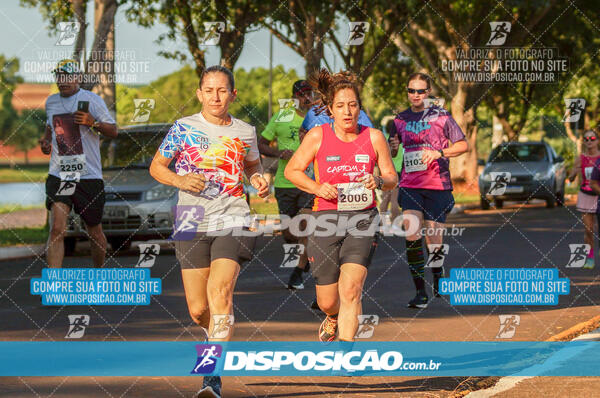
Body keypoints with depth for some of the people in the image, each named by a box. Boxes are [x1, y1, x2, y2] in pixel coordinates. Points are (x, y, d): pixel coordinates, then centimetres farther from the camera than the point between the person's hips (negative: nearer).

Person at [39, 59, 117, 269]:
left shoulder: (91, 100, -2)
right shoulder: (51, 102, 11)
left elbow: (113, 131, -2)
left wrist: (93, 122, -19)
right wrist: (46, 141, 11)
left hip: (89, 175, -2)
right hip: (58, 175, 2)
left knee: (94, 231, 10)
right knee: (57, 229, -15)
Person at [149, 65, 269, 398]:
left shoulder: (245, 132, 7)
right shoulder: (184, 127, 2)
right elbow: (156, 167, 10)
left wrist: (259, 180, 4)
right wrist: (179, 180, -10)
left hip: (232, 220, -1)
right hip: (192, 223, 1)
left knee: (220, 289, -22)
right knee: (198, 309, 1)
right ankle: (219, 334, 39)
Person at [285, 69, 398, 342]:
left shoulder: (373, 137, 2)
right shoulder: (318, 136, -2)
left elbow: (392, 178, 12)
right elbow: (292, 170, 8)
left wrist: (378, 182, -12)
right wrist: (317, 188, -10)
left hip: (363, 218, 0)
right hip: (326, 218, 0)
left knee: (351, 289, -20)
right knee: (327, 302, 7)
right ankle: (333, 319, 45)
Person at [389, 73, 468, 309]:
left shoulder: (441, 116, 0)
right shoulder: (401, 119, 10)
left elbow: (463, 145, 1)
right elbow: (392, 153, 22)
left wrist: (439, 152, -14)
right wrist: (392, 147, -2)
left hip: (437, 185, -2)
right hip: (410, 186, 2)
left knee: (434, 241, 0)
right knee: (412, 237, -16)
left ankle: (438, 277, 31)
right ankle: (420, 292, -10)